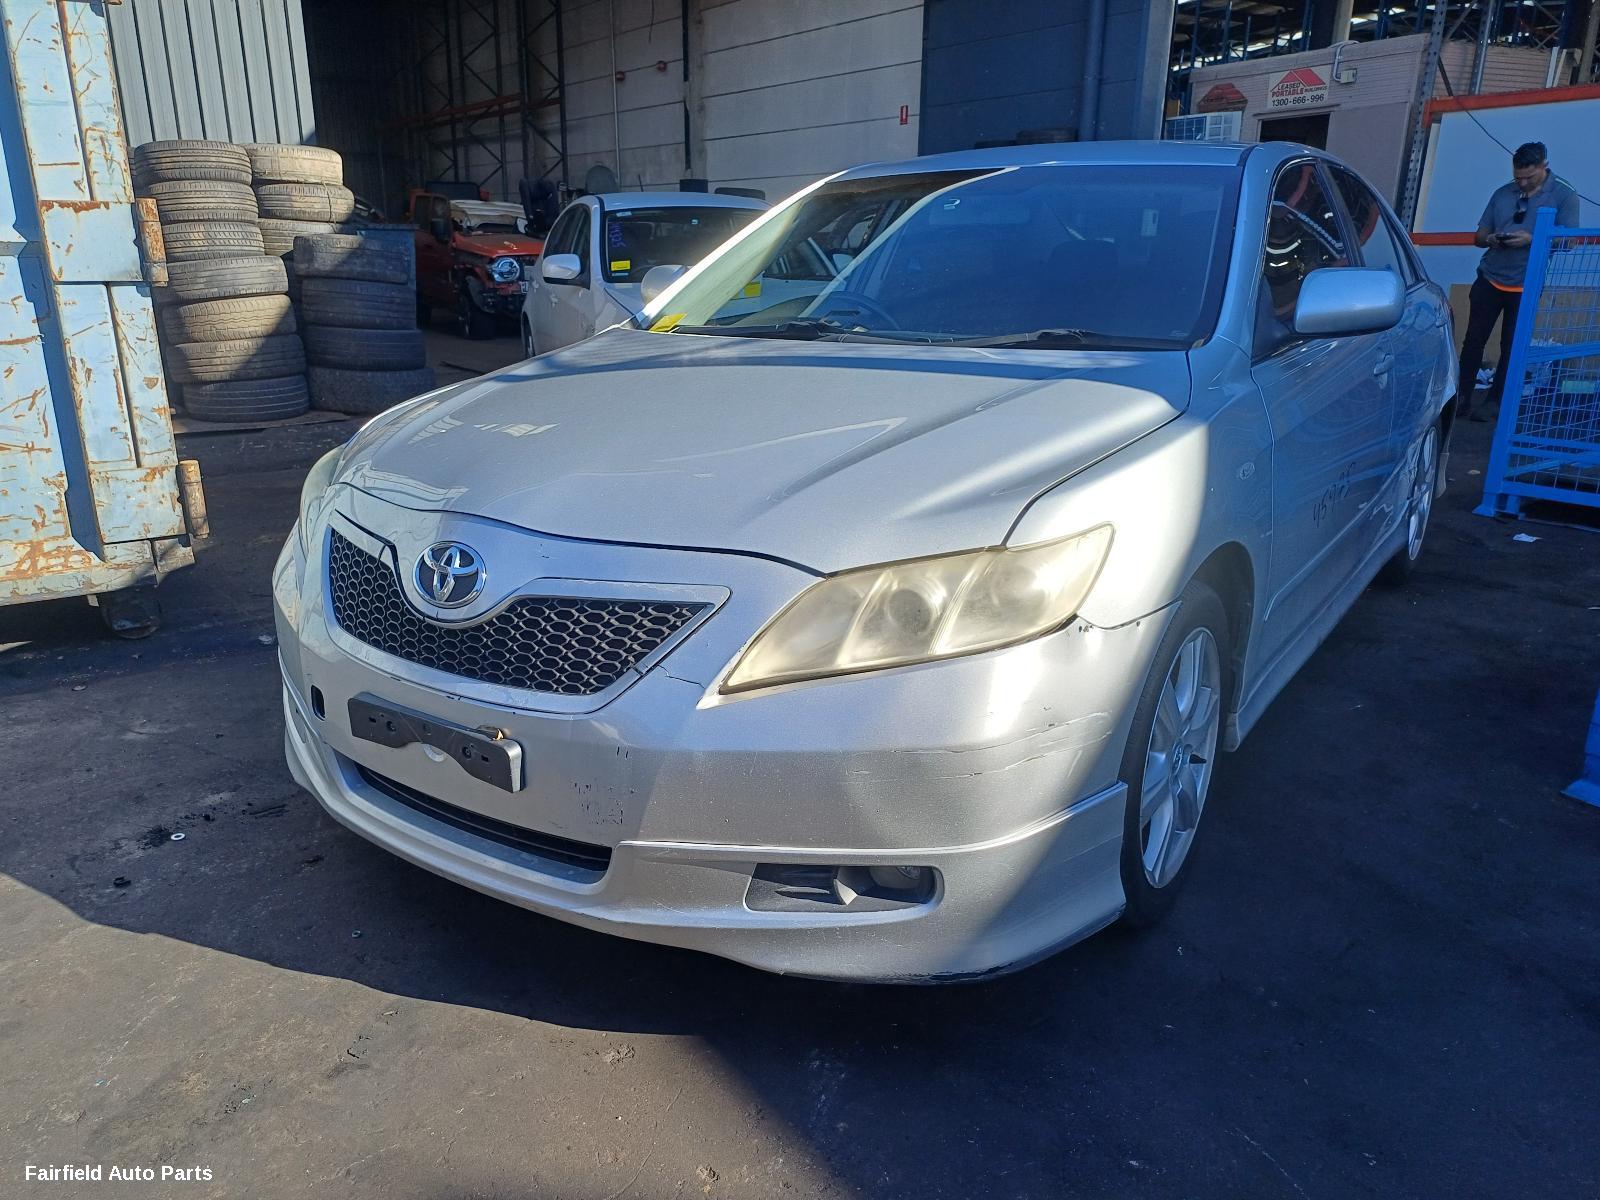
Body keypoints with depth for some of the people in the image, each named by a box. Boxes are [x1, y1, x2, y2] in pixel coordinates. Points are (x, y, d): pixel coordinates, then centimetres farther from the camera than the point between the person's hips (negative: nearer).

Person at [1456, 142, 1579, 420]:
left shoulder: (1564, 196, 0)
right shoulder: (1502, 193, 10)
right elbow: (1478, 236, 12)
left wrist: (1531, 239, -21)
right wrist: (1490, 239, -11)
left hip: (1525, 286, -3)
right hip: (1489, 279, 3)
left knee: (1511, 347, 2)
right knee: (1473, 340, 0)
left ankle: (1492, 401, 9)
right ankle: (1463, 396, 6)